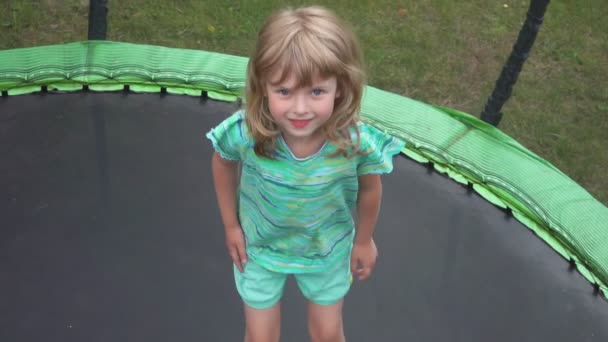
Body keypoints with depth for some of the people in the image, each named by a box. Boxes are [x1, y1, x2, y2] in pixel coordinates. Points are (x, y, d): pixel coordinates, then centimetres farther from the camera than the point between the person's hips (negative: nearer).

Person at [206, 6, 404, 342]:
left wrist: (364, 240, 4)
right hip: (259, 248, 0)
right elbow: (224, 163, -9)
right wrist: (231, 226, -2)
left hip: (328, 250, 0)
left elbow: (369, 189, -11)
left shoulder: (358, 142, -35)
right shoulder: (244, 133, -36)